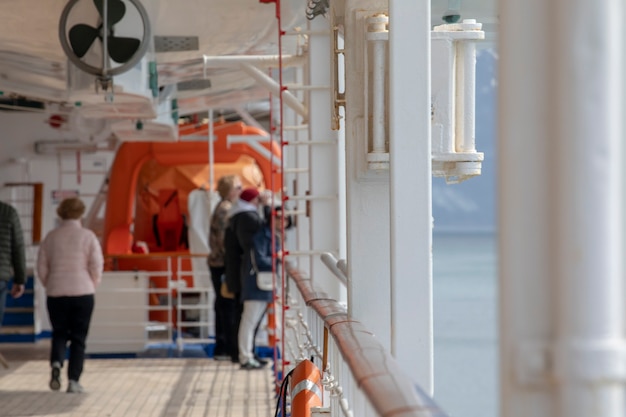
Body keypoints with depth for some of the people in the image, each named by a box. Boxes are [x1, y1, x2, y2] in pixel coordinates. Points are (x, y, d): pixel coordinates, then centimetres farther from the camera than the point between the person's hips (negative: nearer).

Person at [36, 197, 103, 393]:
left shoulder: (50, 237, 4)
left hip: (56, 294, 2)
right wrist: (91, 287, 8)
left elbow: (41, 269, 3)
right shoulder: (88, 236, -3)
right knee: (78, 338, 7)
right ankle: (74, 381, 0)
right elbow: (97, 267, -7)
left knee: (59, 334, 14)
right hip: (83, 293, -2)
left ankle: (56, 363, -14)